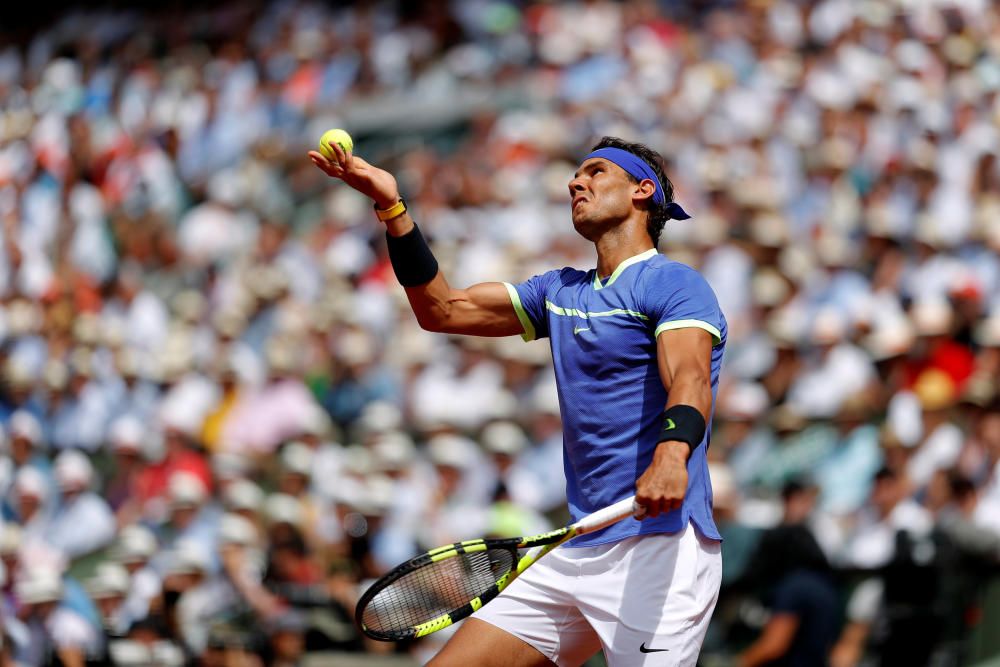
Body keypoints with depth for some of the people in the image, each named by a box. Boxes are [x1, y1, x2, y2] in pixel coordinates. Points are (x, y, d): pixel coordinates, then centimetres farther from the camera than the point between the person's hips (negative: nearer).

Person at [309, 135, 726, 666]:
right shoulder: (561, 291, 22)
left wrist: (672, 453, -43)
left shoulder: (673, 284, -4)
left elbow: (689, 378, -22)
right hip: (577, 552, 8)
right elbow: (443, 310, 24)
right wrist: (391, 206, 13)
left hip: (660, 543, -8)